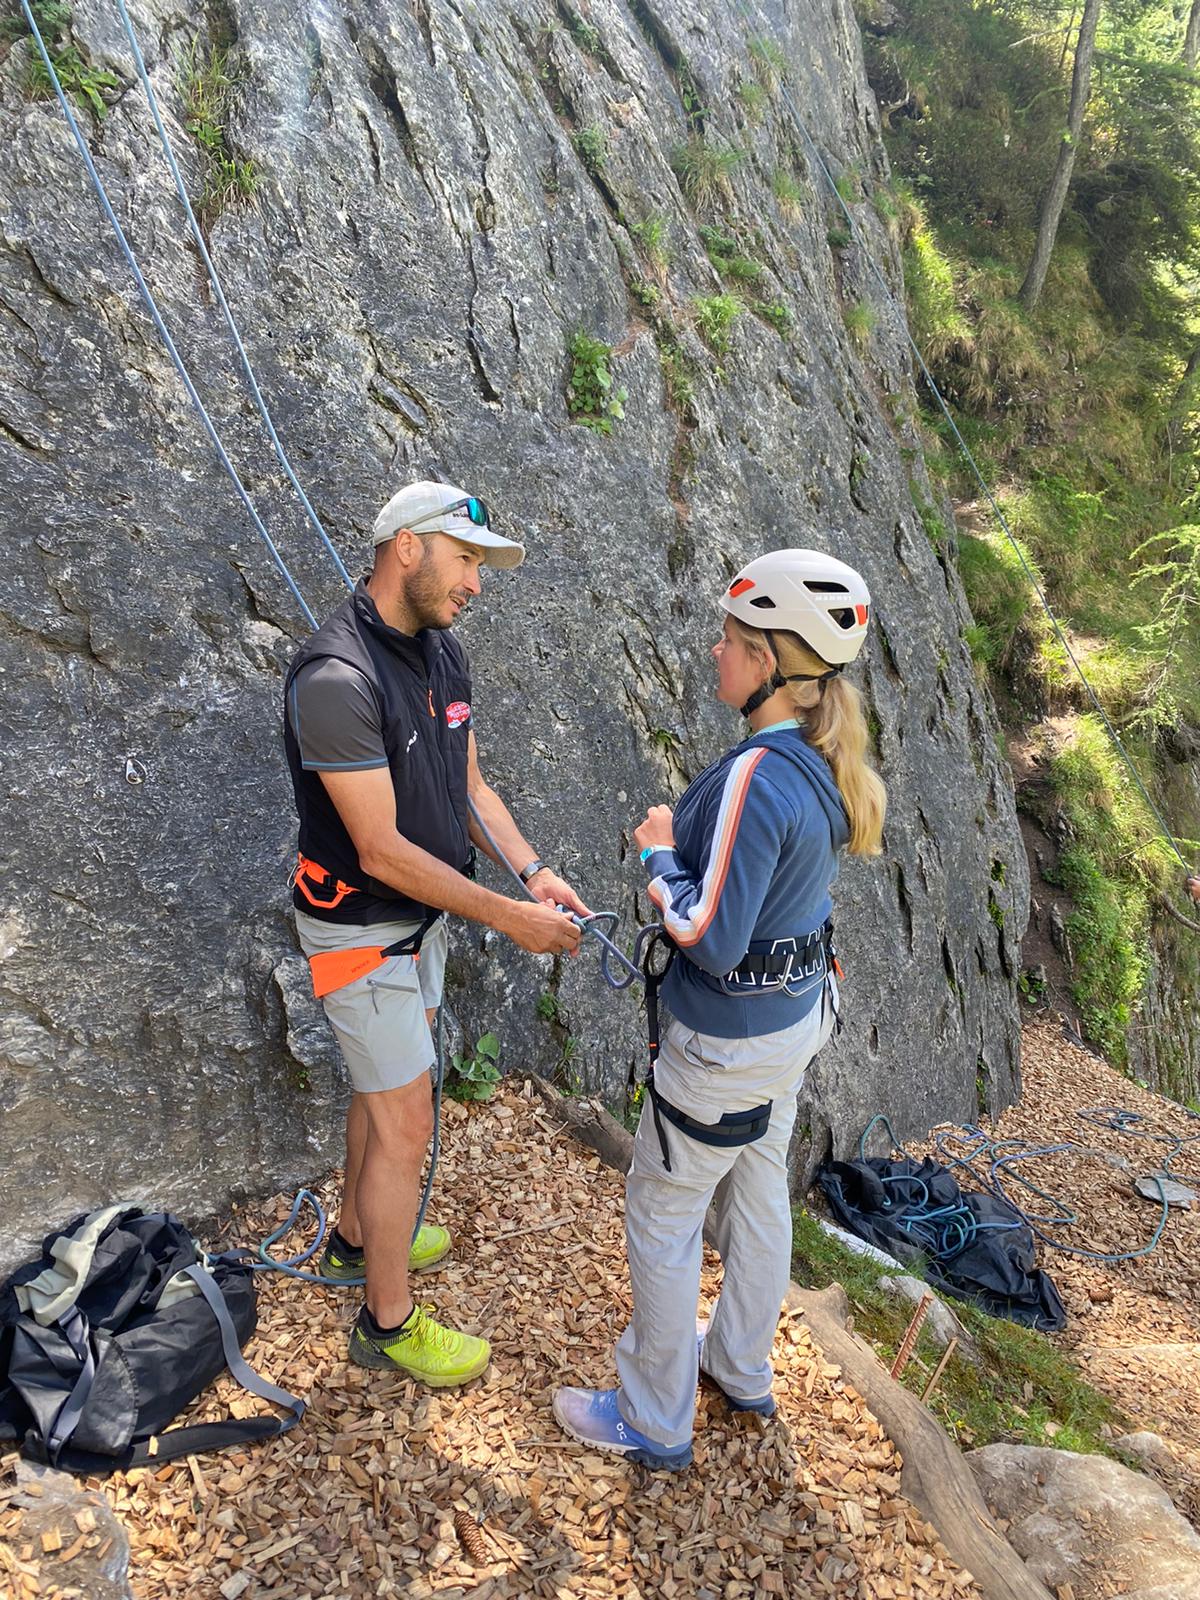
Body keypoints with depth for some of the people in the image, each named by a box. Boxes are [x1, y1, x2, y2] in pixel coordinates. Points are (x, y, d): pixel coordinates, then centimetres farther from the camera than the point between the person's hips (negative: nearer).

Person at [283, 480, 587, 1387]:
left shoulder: (442, 653, 0)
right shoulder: (337, 679, -29)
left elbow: (470, 788, 6)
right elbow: (381, 850, -28)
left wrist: (534, 872, -9)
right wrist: (506, 917, -24)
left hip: (422, 915, 9)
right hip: (362, 930, -9)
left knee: (385, 1089, 24)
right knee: (407, 1125, 2)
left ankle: (358, 1235, 48)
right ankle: (389, 1321, 23)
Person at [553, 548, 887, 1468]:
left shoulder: (756, 779, -31)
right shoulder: (825, 764, -3)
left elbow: (712, 939, -29)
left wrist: (659, 853, -15)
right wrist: (682, 871, -1)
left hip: (731, 1041, -9)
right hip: (800, 1013, 9)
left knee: (661, 1218, 11)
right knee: (758, 1192, 25)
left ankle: (654, 1422, 31)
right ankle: (742, 1369, 48)